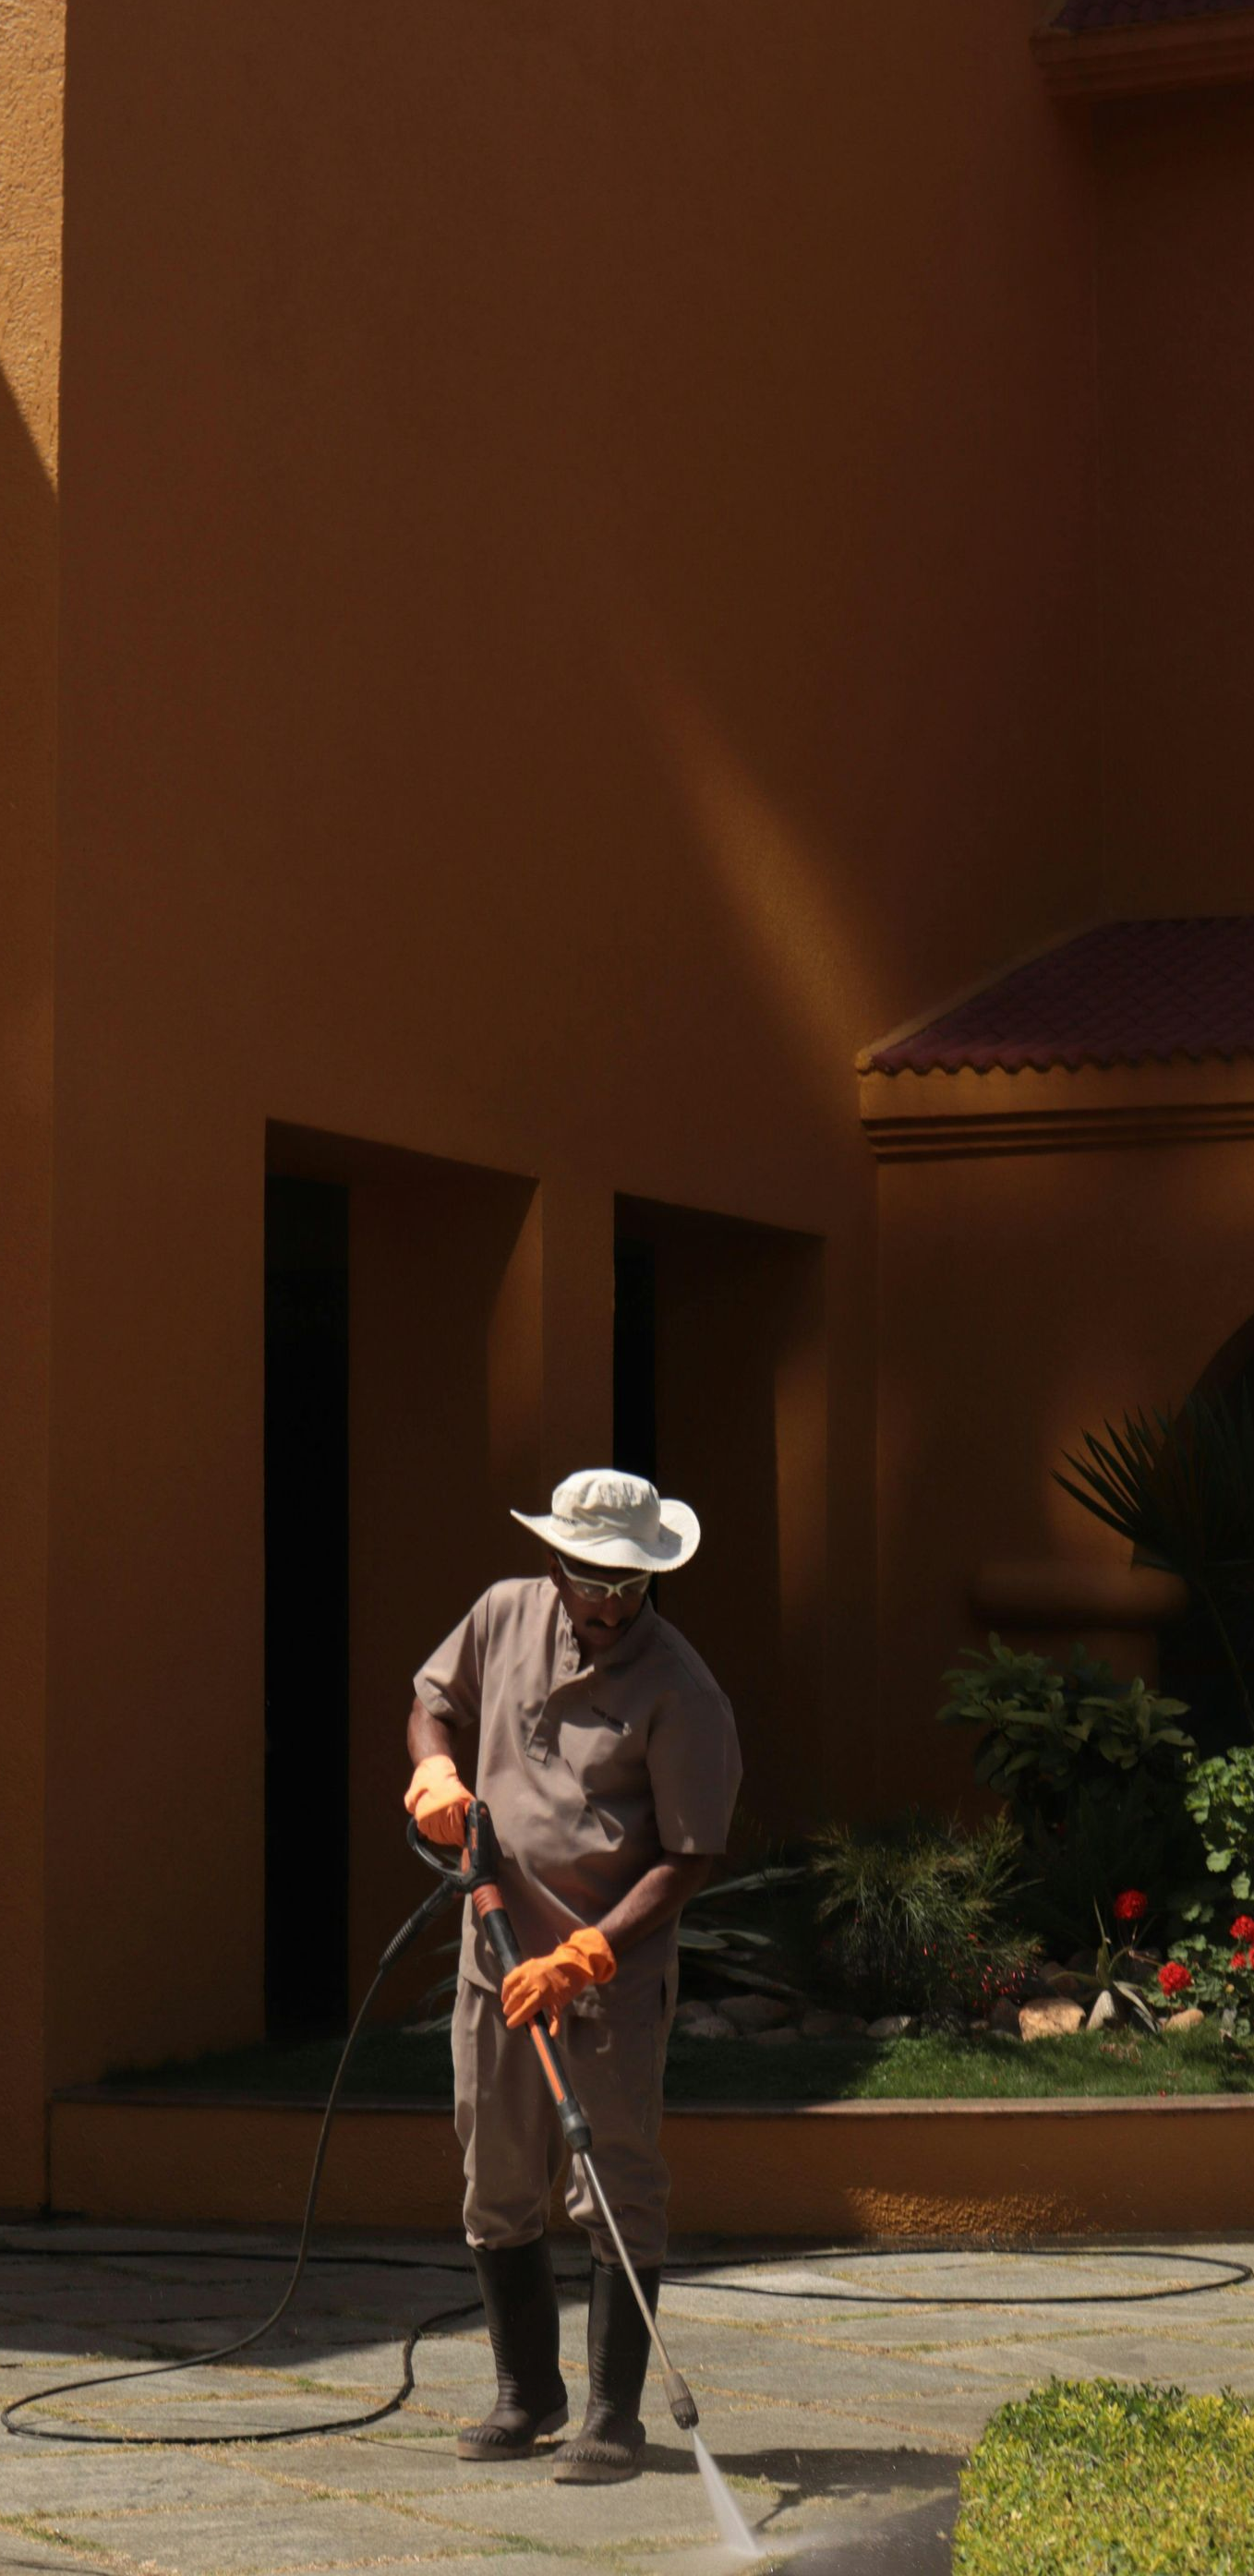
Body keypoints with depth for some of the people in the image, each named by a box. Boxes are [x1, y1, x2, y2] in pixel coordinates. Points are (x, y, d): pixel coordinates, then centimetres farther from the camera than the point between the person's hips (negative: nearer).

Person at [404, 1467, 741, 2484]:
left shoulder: (680, 1691, -15)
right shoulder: (504, 1617, 1)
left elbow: (688, 1860, -15)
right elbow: (435, 1701, 21)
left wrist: (583, 1955, -23)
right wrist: (435, 1770, -2)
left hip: (617, 1970, -5)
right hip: (498, 1949, 5)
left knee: (618, 2189, -4)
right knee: (497, 2185, 13)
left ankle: (616, 2416, 5)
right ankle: (527, 2394, 27)